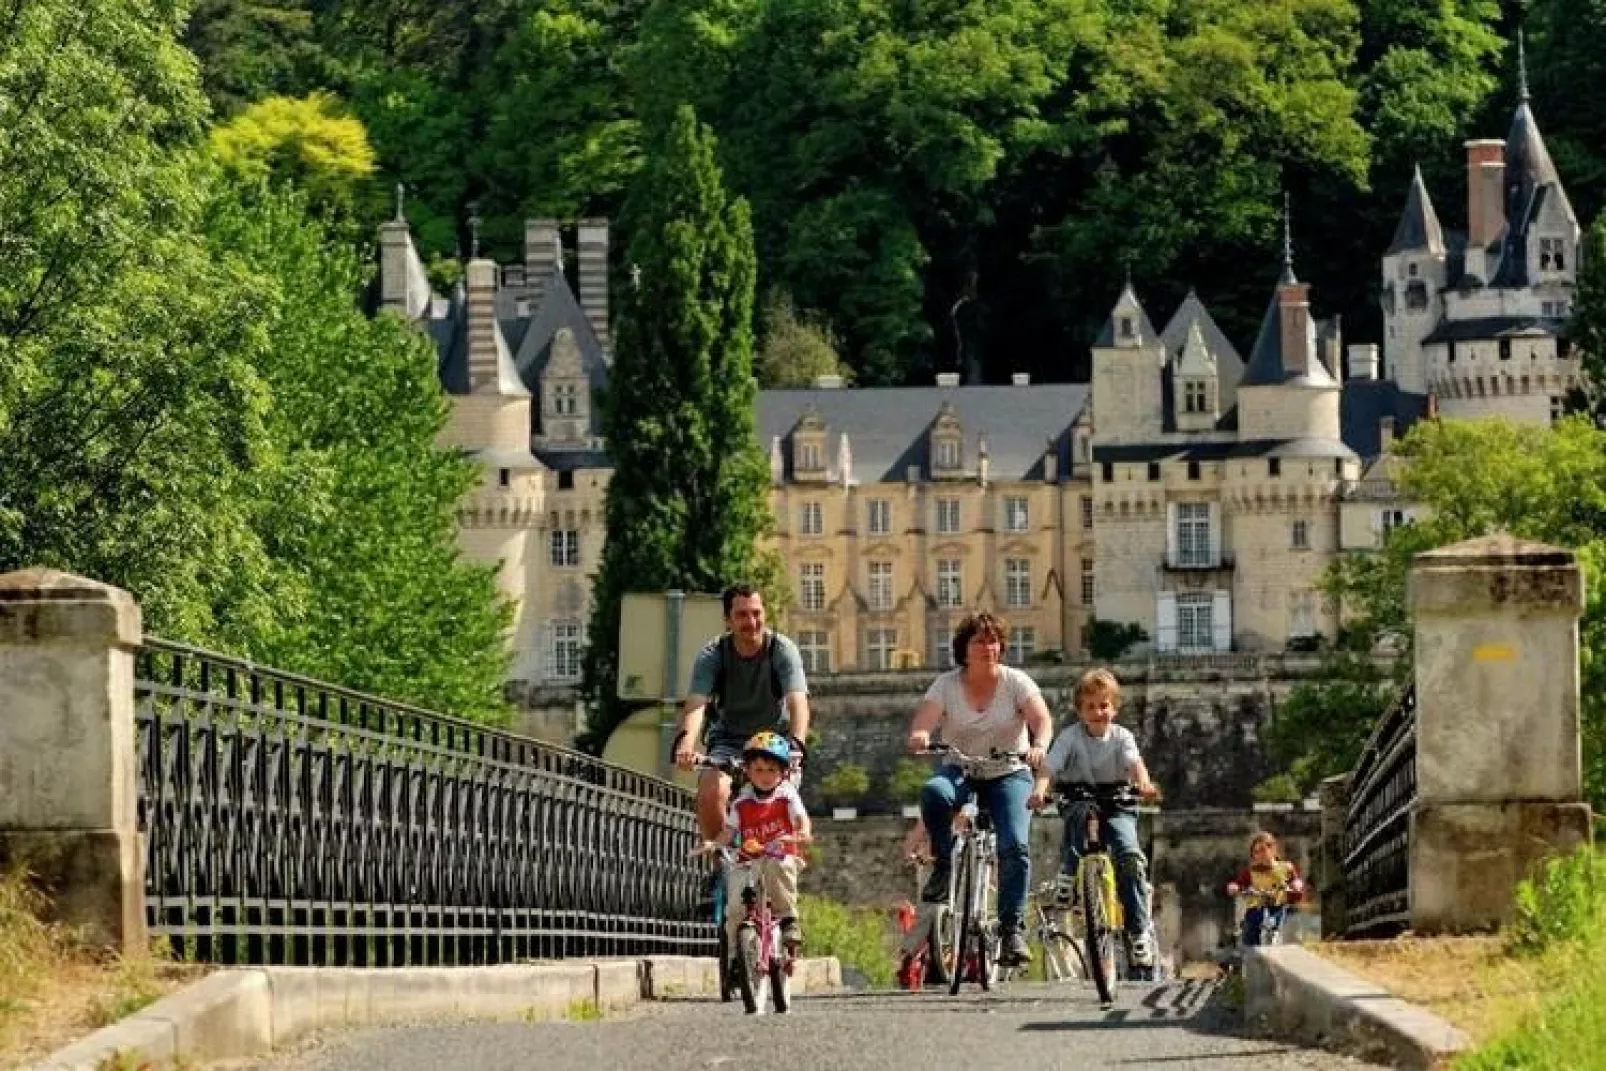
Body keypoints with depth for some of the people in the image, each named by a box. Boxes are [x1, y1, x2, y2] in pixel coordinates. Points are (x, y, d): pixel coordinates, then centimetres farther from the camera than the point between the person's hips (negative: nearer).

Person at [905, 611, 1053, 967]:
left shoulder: (1015, 681, -4)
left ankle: (1012, 929, -18)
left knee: (1015, 846, -23)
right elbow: (923, 722, -14)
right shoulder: (947, 685, -2)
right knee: (933, 791, -35)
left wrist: (1039, 745, -41)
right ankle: (944, 864, -13)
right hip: (961, 771, 1)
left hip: (1009, 775, -1)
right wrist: (919, 737, -40)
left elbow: (1042, 719, -18)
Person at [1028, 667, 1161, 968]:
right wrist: (1039, 789, -41)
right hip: (1079, 803, 0)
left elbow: (1134, 763, -22)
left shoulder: (1121, 736, -3)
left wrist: (1143, 783, -45)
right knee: (1078, 812, -39)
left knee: (1130, 856, -24)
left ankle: (1139, 930, -18)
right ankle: (1069, 871, -22)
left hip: (1117, 806, 0)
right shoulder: (1070, 736, -6)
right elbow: (1049, 766, -19)